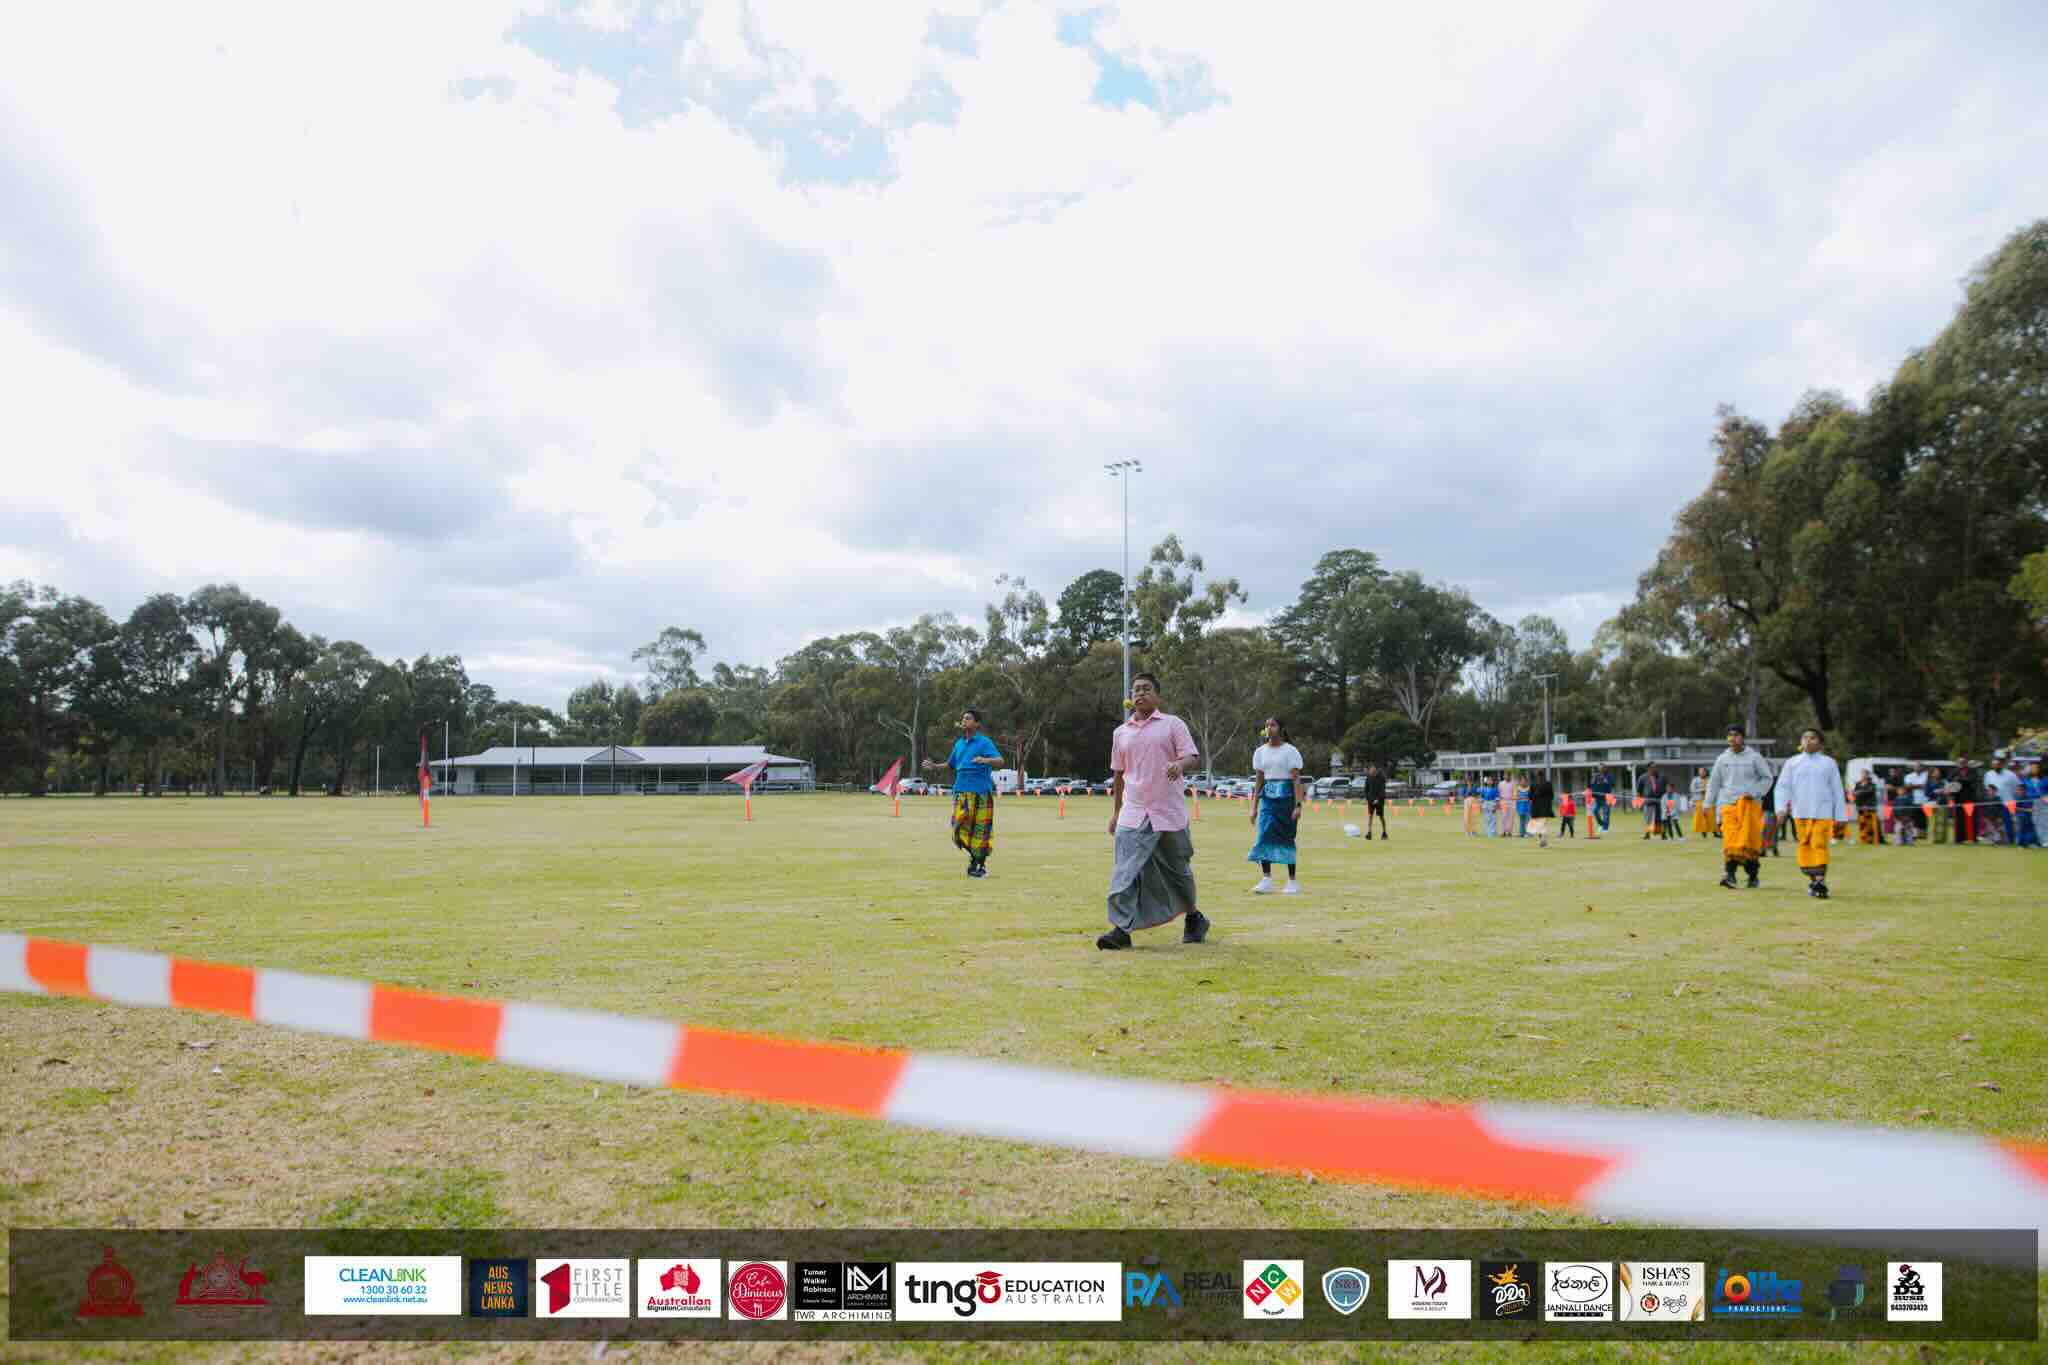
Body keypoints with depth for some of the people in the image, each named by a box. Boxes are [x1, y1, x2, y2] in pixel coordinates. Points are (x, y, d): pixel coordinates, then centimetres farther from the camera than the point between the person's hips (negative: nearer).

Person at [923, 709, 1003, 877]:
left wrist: (985, 760, -33)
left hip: (981, 792, -5)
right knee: (960, 828, -1)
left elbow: (1000, 761, -15)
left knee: (981, 828, -3)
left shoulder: (985, 742, -3)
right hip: (961, 791, 5)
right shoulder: (959, 744, 14)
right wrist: (934, 766, 16)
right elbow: (951, 764, 29)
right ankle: (973, 857, 23)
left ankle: (981, 864, 14)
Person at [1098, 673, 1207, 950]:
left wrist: (1178, 765, -28)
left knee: (1178, 869, 10)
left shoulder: (1173, 724, 3)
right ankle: (1121, 929, -15)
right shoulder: (1121, 733, 13)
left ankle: (1193, 917, 33)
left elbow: (1191, 755, -5)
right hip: (1133, 814, 2)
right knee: (1125, 871, -12)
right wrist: (1116, 810, 20)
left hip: (1169, 812, -2)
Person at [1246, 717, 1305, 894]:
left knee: (1287, 838, -1)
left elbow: (1296, 780, -8)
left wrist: (1298, 805, -16)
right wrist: (1254, 806, 10)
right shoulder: (1260, 752, 10)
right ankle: (1266, 879, -4)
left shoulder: (1290, 751, -5)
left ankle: (1292, 881, 8)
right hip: (1267, 797, 4)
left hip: (1286, 796, -4)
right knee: (1263, 836, -7)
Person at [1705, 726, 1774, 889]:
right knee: (1730, 841, -10)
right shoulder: (1722, 759, 10)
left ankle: (1753, 876, 10)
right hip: (1728, 804, 2)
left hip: (1750, 805, -2)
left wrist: (1754, 793, -8)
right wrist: (1708, 803, 6)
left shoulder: (1754, 757, 3)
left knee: (1750, 842, -3)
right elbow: (1714, 782, 13)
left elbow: (1767, 778, 7)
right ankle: (1729, 874, -16)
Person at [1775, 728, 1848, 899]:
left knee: (1820, 844, -11)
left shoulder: (1828, 763, 7)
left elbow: (1837, 790, 9)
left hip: (1822, 812, -2)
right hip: (1800, 812, 2)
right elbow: (1782, 786, 5)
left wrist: (1839, 816, 6)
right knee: (1805, 844, 5)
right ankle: (1812, 879, 17)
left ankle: (1820, 880, -13)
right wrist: (1781, 807, -9)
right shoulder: (1792, 762, 8)